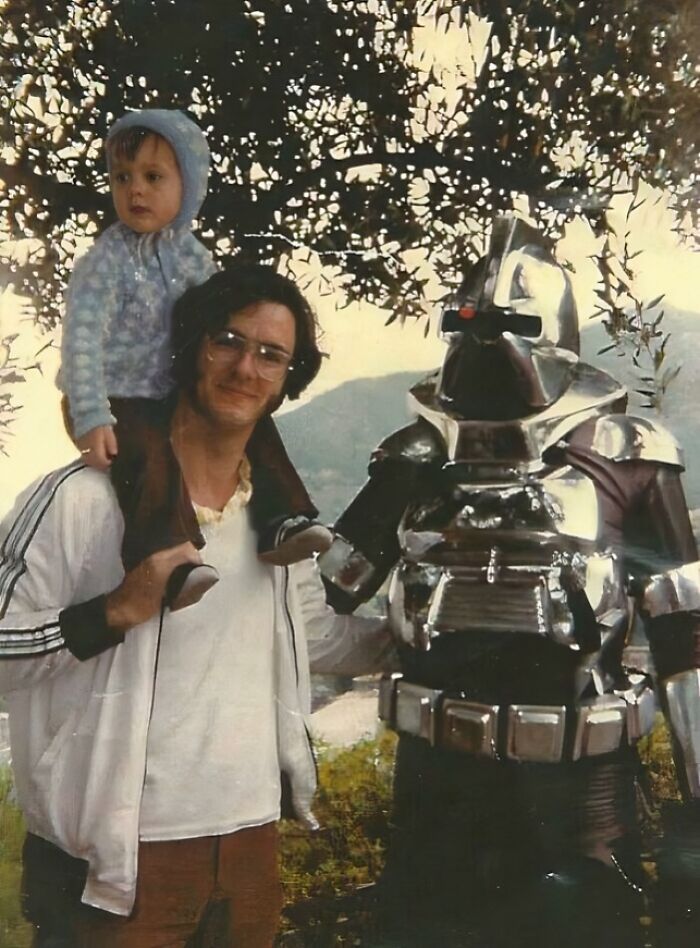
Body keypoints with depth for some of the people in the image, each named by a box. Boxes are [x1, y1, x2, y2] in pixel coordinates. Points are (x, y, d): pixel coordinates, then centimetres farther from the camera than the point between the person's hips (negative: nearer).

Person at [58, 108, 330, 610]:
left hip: (172, 396, 7)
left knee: (255, 424, 0)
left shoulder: (191, 254, 2)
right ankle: (171, 566, -38)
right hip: (115, 403, -6)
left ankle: (282, 521, 4)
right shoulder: (107, 260, -16)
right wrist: (92, 420, -33)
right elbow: (82, 340, -24)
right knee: (151, 458, -33)